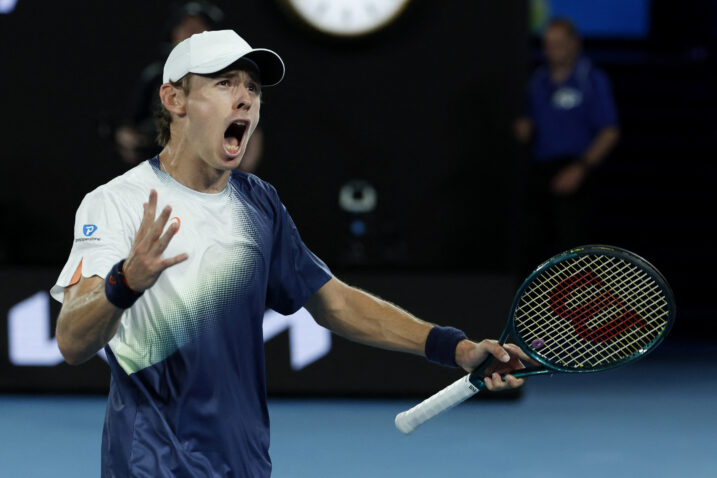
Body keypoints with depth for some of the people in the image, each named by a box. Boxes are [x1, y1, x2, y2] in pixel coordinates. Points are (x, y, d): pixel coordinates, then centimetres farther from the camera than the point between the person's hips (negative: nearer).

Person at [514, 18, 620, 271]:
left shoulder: (593, 80, -6)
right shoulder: (539, 79, 14)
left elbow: (610, 133, -10)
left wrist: (581, 168, -18)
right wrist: (525, 128, 0)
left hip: (571, 173, -7)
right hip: (538, 170, 7)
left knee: (570, 244, -13)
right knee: (535, 242, 6)